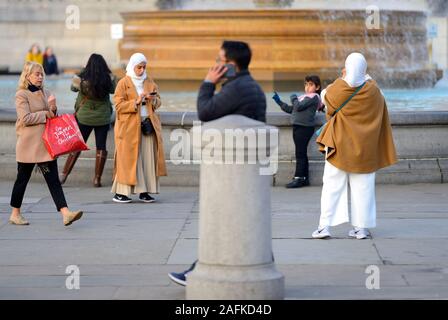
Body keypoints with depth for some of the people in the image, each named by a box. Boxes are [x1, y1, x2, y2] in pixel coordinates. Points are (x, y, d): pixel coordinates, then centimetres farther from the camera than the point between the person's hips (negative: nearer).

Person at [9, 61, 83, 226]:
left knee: (53, 179, -2)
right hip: (28, 144, -6)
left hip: (45, 143, 6)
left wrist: (53, 109, -5)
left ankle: (65, 213, -12)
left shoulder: (45, 93, 13)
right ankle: (15, 214, 19)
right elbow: (25, 119, -18)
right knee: (22, 179, 6)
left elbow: (53, 118, 17)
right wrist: (45, 114, -11)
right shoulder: (21, 95, -8)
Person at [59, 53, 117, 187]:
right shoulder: (109, 79, -14)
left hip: (84, 117, 0)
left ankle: (64, 175, 11)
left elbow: (73, 88, 6)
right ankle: (97, 179, 9)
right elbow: (114, 90, 5)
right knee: (101, 147, 10)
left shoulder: (81, 80, -15)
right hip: (103, 118, 0)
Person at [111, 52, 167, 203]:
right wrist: (136, 102, -19)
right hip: (129, 126, -5)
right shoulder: (123, 83, -1)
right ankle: (120, 192, -3)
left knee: (148, 158, 0)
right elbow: (119, 105, -7)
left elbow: (159, 101, 16)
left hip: (148, 124, 5)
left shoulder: (150, 82, 13)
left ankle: (144, 191, 3)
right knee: (128, 159, -6)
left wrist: (153, 99, -6)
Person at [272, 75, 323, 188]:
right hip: (298, 127, 9)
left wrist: (294, 98, 2)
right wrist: (279, 102, 22)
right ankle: (304, 178, 18)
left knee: (300, 153, -7)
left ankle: (299, 178, -5)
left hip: (304, 127, -9)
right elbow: (291, 109, 24)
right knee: (302, 153, 12)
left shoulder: (314, 97, -7)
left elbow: (298, 107, -16)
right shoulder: (304, 97, 19)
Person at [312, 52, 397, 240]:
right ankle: (362, 227, 7)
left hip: (339, 144, -2)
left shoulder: (339, 88, -10)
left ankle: (325, 226, -3)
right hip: (364, 147, 2)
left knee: (332, 185, 3)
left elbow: (324, 97, 11)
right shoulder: (373, 91, -5)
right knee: (362, 186, 7)